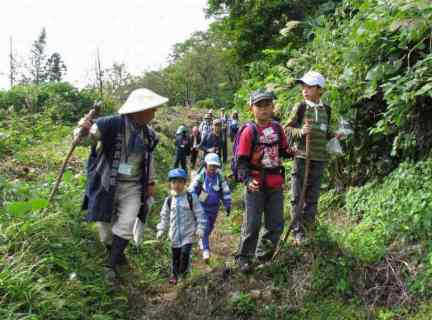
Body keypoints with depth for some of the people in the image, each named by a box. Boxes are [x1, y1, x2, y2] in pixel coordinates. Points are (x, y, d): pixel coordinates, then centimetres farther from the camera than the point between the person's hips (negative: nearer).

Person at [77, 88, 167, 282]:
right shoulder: (113, 124, -17)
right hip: (108, 186, -3)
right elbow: (90, 136, -23)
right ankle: (117, 256, 37)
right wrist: (84, 129, -47)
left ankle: (112, 265, 6)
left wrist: (151, 182, 16)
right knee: (105, 227, 9)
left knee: (125, 227, -11)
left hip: (133, 188, 3)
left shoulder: (148, 133, 2)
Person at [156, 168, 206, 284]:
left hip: (188, 233, -3)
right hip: (175, 234, 3)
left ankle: (183, 272, 7)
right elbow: (164, 216, 13)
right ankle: (174, 274, 28)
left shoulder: (191, 198, -6)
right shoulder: (169, 200, 3)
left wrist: (200, 228, -7)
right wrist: (161, 229, 8)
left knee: (185, 252, -15)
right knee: (175, 255, 10)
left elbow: (199, 214, -3)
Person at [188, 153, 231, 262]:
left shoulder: (220, 177, -6)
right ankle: (205, 250, -9)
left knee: (210, 227, 19)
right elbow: (192, 189, -12)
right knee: (204, 227, -12)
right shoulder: (201, 176, -13)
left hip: (214, 207, 4)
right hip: (202, 206, -3)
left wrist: (227, 205, 0)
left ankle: (202, 241, 45)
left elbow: (226, 192, 1)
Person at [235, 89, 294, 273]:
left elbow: (283, 151, 17)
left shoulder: (277, 128, 5)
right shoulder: (249, 131, -10)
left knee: (276, 224, 13)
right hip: (256, 185, -5)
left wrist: (292, 153, -6)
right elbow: (242, 160, -11)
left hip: (275, 184, 5)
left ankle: (263, 256, 32)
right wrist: (247, 179, -25)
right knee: (252, 224, -1)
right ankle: (243, 258, 18)